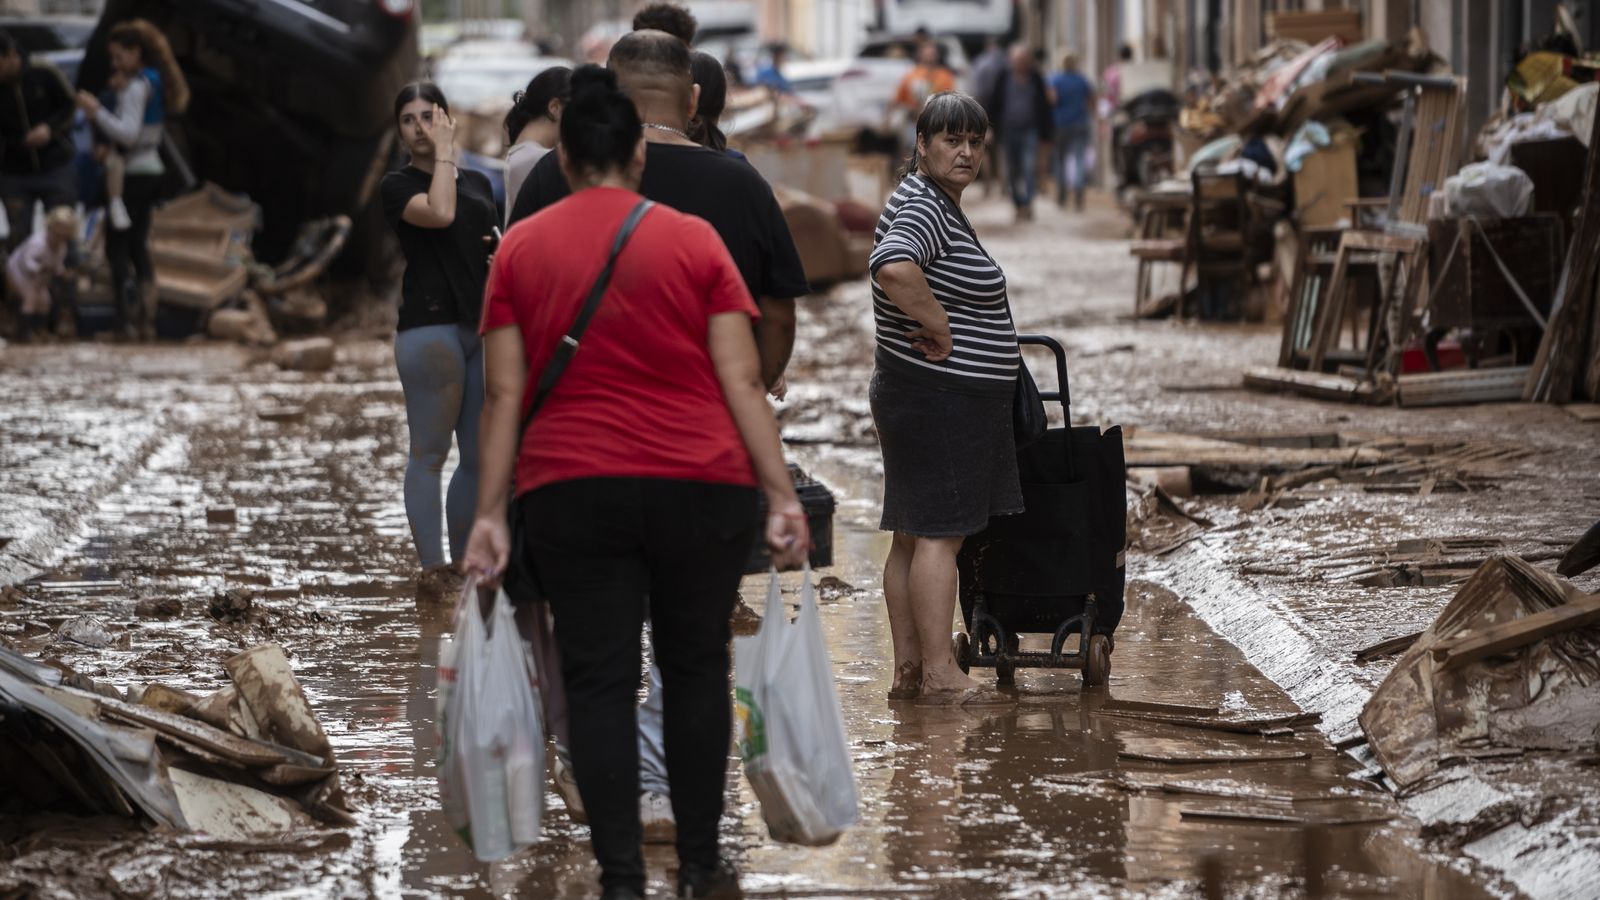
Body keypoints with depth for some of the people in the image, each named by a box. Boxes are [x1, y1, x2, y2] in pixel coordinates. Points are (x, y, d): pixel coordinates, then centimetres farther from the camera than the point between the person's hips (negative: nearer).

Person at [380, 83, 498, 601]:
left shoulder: (479, 184, 18)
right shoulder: (398, 186, 0)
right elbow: (439, 213, -20)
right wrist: (444, 152, -9)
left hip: (483, 328, 6)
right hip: (428, 325, -6)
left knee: (481, 455, 7)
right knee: (430, 451, -4)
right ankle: (431, 572, -3)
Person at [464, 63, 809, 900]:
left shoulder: (519, 248, 3)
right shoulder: (693, 240, 1)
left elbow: (504, 393, 1)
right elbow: (741, 379, -2)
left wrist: (488, 511, 3)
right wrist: (782, 494, -1)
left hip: (571, 490, 0)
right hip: (698, 486, 0)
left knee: (598, 681, 2)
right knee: (695, 666, 13)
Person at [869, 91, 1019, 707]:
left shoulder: (936, 204, 17)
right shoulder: (924, 208, -17)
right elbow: (894, 268, -37)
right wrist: (941, 330, -24)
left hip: (919, 397, 11)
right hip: (941, 397, -11)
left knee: (913, 535, 11)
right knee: (939, 534, -9)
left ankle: (908, 671, 14)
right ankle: (939, 675, -8)